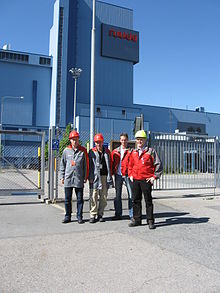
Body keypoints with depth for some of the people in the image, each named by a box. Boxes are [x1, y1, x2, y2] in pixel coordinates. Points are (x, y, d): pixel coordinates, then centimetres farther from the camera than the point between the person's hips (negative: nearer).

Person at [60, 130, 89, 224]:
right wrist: (62, 176, 6)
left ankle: (79, 217, 17)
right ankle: (67, 216, 21)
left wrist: (85, 177, 1)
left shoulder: (83, 151, 2)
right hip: (68, 178, 1)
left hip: (79, 179, -1)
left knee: (80, 199, 5)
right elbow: (62, 164, 11)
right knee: (67, 199, 8)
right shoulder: (66, 150, 5)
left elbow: (86, 165, 4)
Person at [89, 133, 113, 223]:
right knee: (94, 196, -5)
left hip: (104, 176, 3)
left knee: (104, 197, 6)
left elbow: (110, 165, 13)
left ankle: (100, 214, 17)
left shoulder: (107, 152, 12)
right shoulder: (91, 152, 4)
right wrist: (90, 177, -7)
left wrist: (109, 177, 6)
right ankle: (93, 215, 2)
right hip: (95, 176, -3)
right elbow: (90, 165, 1)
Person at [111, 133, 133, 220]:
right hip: (118, 175, 3)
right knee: (117, 195, 9)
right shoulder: (115, 151, 10)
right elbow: (112, 163, 12)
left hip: (127, 175, -3)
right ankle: (118, 214, 19)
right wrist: (112, 172, 3)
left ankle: (132, 214, 8)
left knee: (131, 194, -1)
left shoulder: (130, 151, 1)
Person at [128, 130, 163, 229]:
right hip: (135, 180, 5)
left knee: (148, 200, 2)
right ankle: (136, 219, 21)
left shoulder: (151, 151, -3)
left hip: (146, 180, -5)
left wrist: (154, 176, -7)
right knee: (136, 200, 10)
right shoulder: (134, 152, 12)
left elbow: (158, 164, -4)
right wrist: (130, 175, 12)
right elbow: (130, 165, 24)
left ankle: (150, 221, 11)